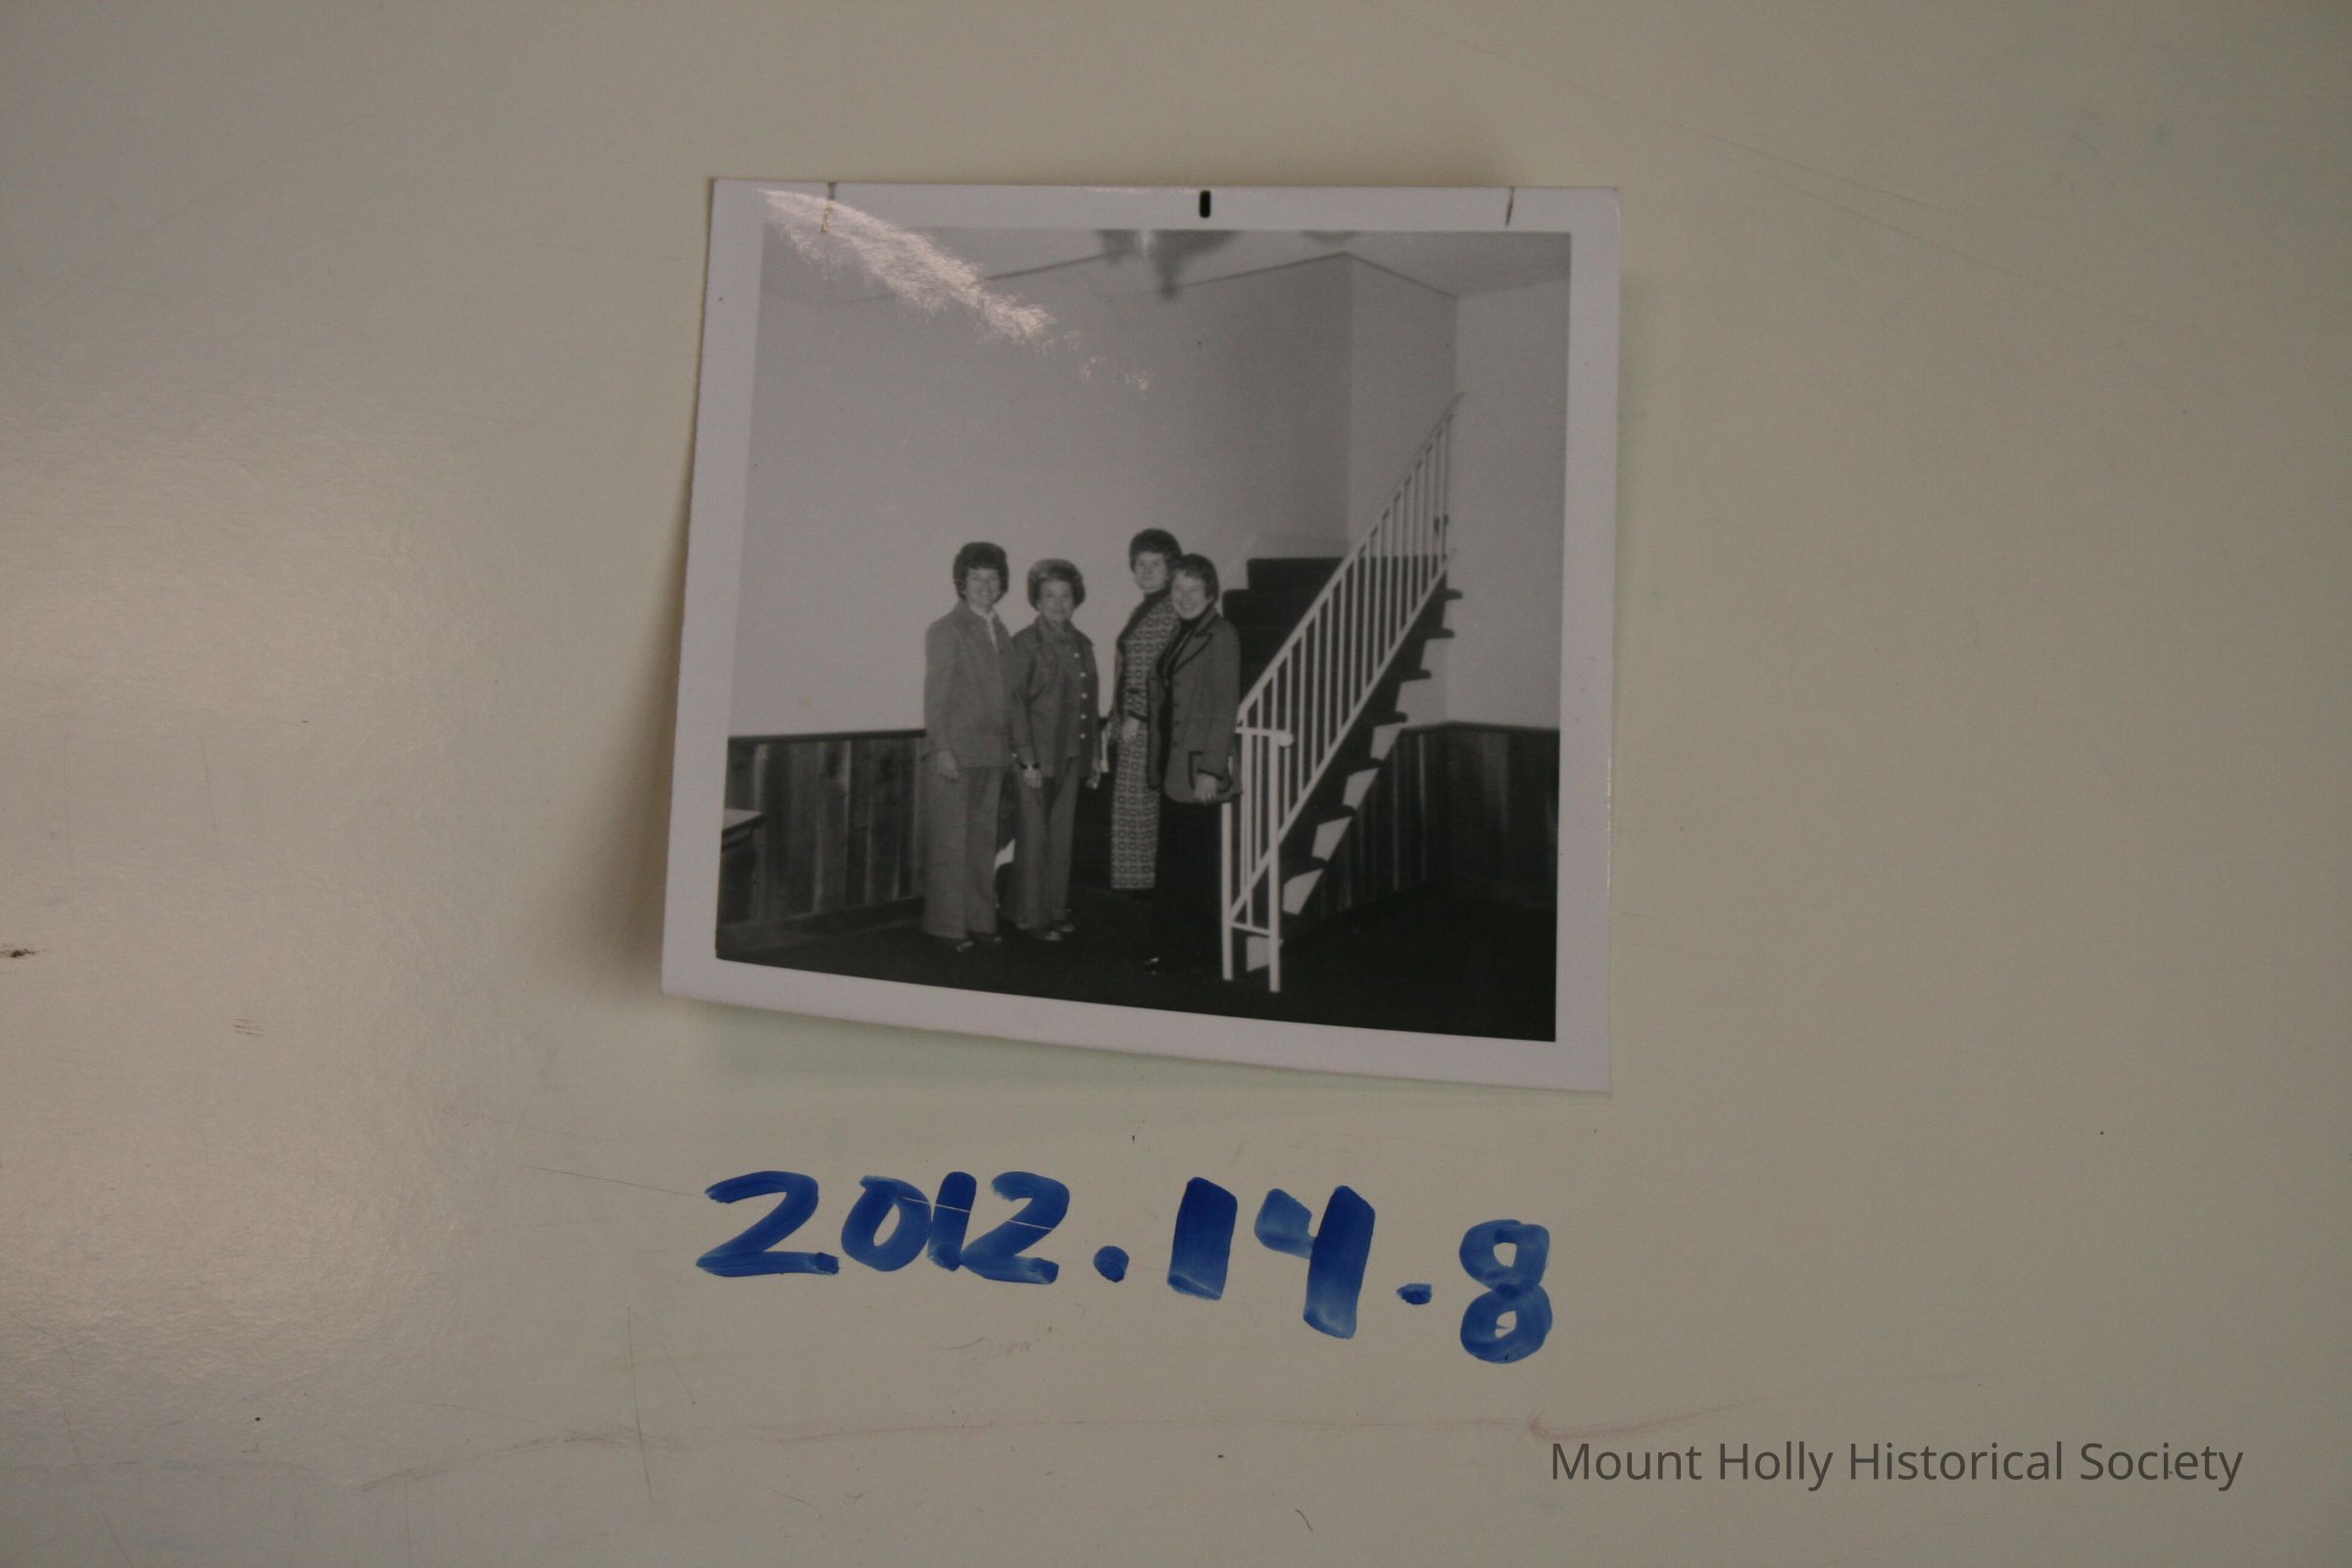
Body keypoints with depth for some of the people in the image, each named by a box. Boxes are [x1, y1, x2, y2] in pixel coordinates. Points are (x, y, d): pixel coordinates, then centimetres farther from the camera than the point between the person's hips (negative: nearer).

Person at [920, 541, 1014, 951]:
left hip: (992, 753, 6)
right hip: (954, 753, -6)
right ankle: (947, 925, 5)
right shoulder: (945, 631, -4)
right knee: (949, 841, -1)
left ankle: (979, 919, 16)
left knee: (983, 839, 9)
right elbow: (935, 695, -7)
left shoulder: (1000, 632, 15)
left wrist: (1010, 747, 12)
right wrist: (941, 749, -13)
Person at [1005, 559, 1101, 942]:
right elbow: (1014, 704, -11)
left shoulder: (1081, 644, 12)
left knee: (1062, 836, 11)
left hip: (1071, 756, 6)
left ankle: (1057, 911, 20)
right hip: (1037, 757, -6)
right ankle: (1031, 916, 8)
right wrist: (1026, 759, -15)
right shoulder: (1025, 643, -7)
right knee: (1033, 837, 0)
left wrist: (1094, 755, 13)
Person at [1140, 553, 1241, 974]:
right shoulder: (1181, 634, 13)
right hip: (1172, 766, 8)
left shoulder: (1220, 635, -11)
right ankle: (1169, 947, 23)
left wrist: (1211, 770, -18)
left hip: (1198, 768, -8)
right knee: (1170, 863, 13)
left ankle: (1196, 950, 12)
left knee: (1194, 864, 1)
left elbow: (1224, 706, -15)